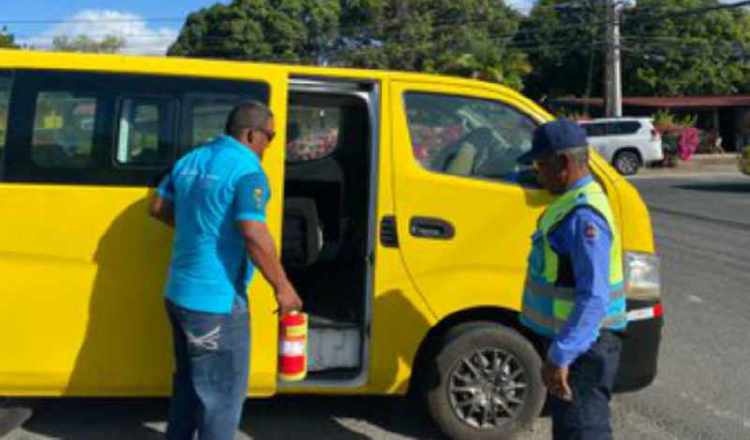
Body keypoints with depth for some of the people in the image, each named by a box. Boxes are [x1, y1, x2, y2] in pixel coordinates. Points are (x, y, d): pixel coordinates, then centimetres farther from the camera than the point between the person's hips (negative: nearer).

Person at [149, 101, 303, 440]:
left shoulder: (189, 160, 10)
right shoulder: (246, 169, -16)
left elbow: (158, 208, 19)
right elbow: (253, 234, -25)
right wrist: (282, 287, -18)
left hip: (179, 293, 9)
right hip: (217, 301, -8)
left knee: (189, 382, 24)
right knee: (223, 393, 5)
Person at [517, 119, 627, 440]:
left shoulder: (584, 215, -23)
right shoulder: (571, 203, 9)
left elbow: (594, 297, -28)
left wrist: (561, 356, -28)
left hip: (581, 347, -10)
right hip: (569, 342, 10)